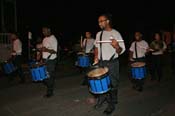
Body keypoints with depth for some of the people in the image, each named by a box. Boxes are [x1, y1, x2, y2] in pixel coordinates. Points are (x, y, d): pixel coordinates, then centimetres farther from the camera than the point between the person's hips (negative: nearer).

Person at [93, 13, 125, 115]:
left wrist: (117, 46, -32)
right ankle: (101, 100, 36)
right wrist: (96, 57, 3)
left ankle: (112, 104, 20)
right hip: (101, 63, 5)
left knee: (112, 84, 4)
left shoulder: (115, 33, -10)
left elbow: (121, 51, -10)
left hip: (112, 63, -5)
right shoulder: (99, 34, 6)